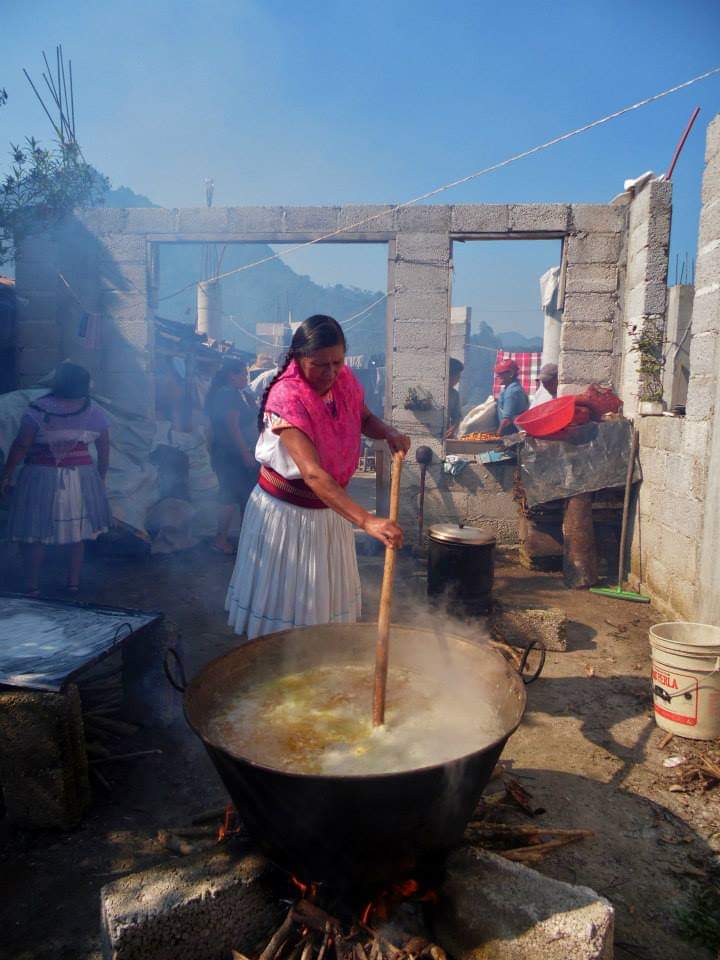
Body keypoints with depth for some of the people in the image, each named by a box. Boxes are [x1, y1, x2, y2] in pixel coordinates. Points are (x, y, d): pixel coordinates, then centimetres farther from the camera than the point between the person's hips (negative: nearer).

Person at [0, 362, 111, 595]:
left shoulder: (38, 409, -12)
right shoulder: (94, 412, -2)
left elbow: (21, 445, -13)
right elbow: (104, 448, 5)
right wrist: (101, 477, 17)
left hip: (41, 477, -3)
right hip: (81, 477, 3)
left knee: (34, 534, 8)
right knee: (76, 531, 15)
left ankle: (32, 586, 13)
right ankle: (74, 582, 20)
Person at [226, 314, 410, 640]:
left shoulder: (344, 380, -7)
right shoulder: (286, 397, -28)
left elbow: (366, 419, 13)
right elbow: (313, 474, -39)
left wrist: (389, 433, -12)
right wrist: (367, 521, -48)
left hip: (330, 508, 7)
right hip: (286, 511, -6)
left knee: (329, 602, 18)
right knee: (286, 603, 6)